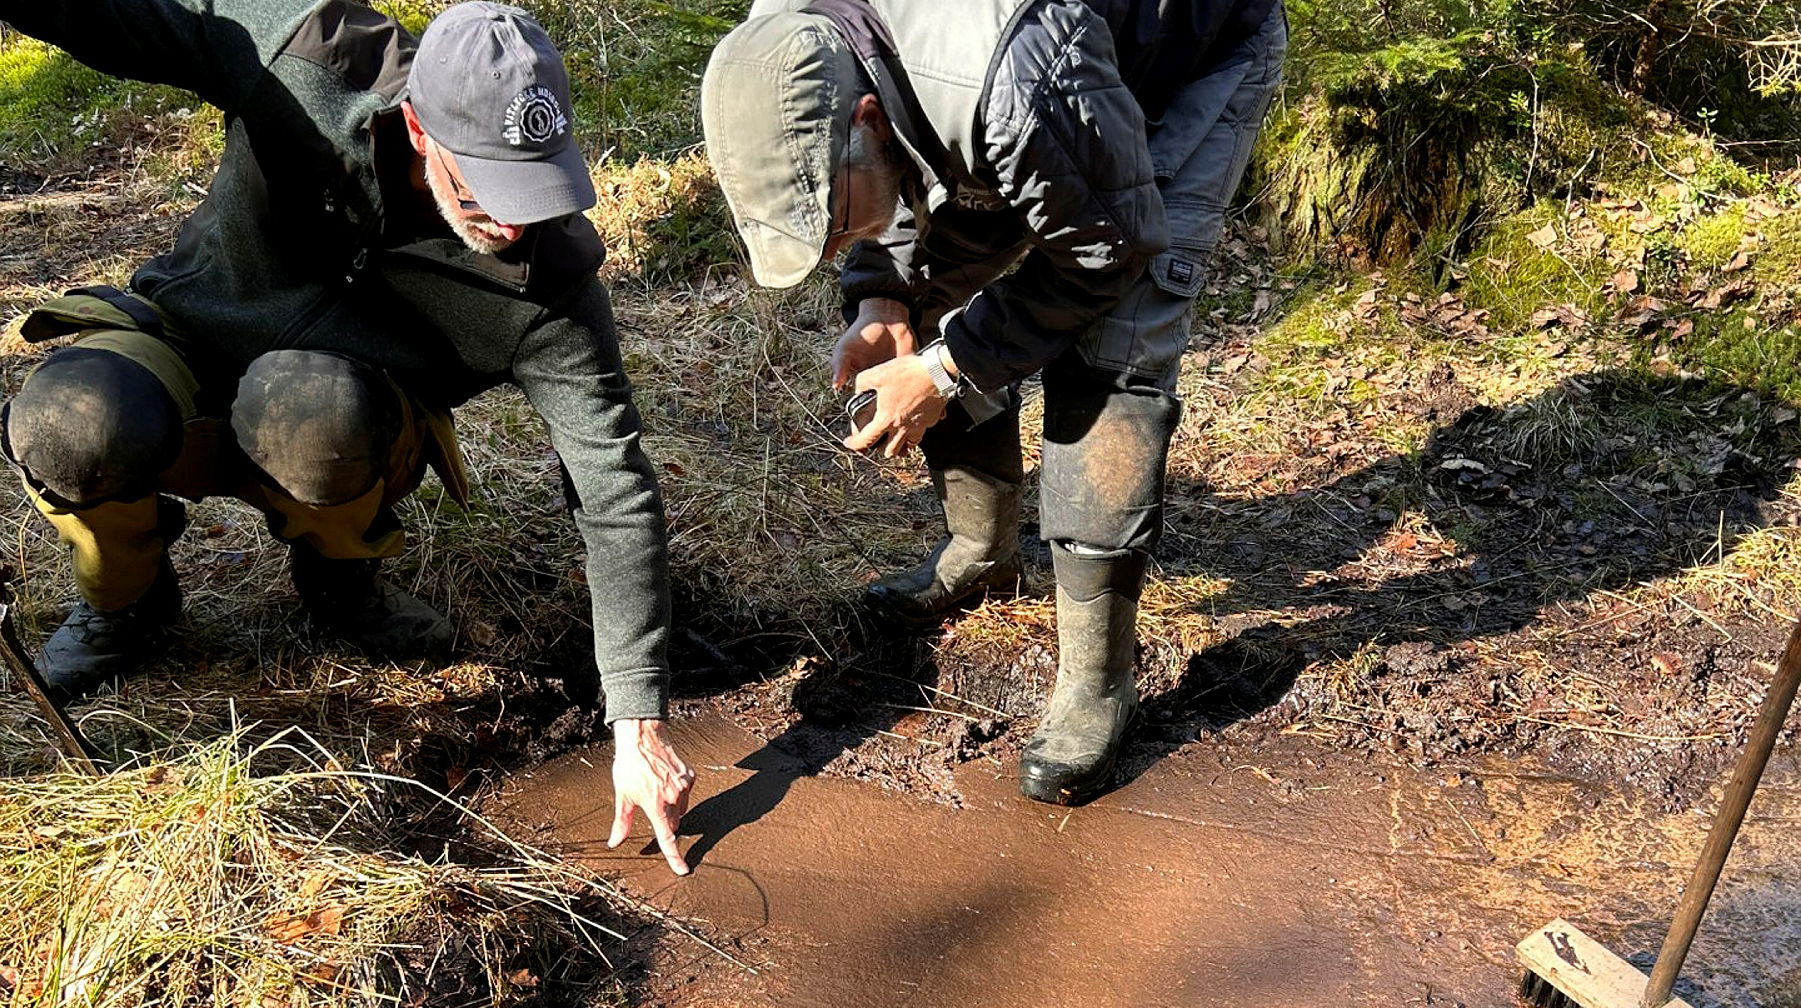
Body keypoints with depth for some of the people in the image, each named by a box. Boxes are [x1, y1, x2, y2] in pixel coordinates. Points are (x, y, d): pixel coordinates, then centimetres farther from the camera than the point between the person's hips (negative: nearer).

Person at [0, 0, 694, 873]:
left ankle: (341, 578, -2)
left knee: (308, 403, -38)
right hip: (178, 339, 1)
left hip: (342, 423, -1)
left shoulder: (550, 285, -27)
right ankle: (124, 602, 3)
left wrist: (640, 725, -29)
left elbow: (615, 494, -27)